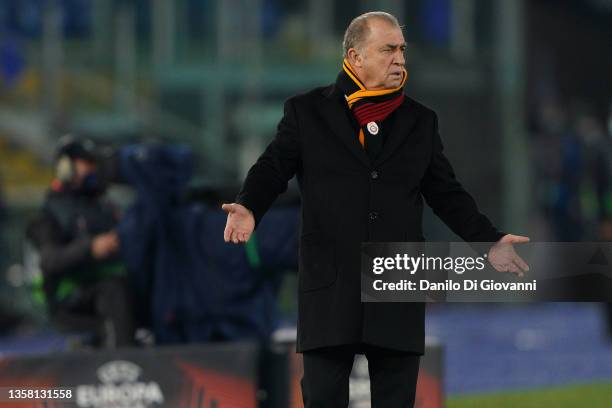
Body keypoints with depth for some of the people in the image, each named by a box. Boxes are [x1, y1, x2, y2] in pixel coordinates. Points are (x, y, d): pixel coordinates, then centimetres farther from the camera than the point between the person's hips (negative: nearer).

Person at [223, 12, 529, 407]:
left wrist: (488, 240, 5)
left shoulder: (421, 121, 14)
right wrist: (249, 208, -20)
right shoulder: (307, 112, 6)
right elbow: (272, 169, 1)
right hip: (331, 288, -2)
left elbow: (446, 193, 16)